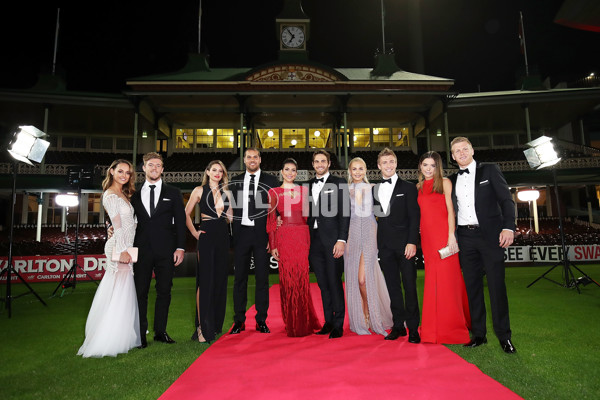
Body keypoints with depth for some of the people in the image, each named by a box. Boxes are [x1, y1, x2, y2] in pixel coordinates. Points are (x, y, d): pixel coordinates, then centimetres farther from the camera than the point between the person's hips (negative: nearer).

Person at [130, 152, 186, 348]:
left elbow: (180, 221, 3)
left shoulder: (173, 193, 7)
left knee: (164, 291, 7)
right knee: (140, 292, 5)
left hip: (166, 251, 0)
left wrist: (180, 247, -4)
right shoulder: (134, 194, 10)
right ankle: (140, 333, 16)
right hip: (141, 250, 1)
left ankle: (160, 331, 19)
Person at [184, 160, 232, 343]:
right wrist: (194, 232, -4)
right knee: (205, 280, -7)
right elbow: (186, 214, 2)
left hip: (223, 237, 5)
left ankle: (215, 324, 22)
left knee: (220, 280, 9)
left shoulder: (225, 193, 13)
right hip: (206, 236, -5)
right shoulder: (199, 190, 2)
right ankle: (202, 327, -1)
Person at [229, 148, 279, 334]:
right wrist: (229, 234, 2)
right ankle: (239, 321, 16)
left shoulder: (271, 180, 5)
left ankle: (261, 321, 15)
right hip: (241, 233, 2)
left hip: (262, 234, -2)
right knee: (240, 277, 6)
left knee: (262, 278, 4)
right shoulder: (235, 181, 11)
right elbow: (230, 208, 11)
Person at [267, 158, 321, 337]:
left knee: (302, 278, 1)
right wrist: (272, 245, -3)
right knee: (287, 278, 0)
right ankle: (291, 324, 14)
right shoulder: (274, 192, 7)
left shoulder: (304, 190, 13)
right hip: (284, 237, -1)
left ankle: (304, 323, 18)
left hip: (302, 236, 2)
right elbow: (271, 221, 3)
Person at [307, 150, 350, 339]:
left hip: (332, 240, -5)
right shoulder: (308, 185, 16)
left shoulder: (339, 183, 1)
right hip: (314, 241, 5)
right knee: (323, 284, 10)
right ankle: (328, 321, 20)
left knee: (334, 282, -2)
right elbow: (308, 214, 15)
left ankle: (338, 325, 9)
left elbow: (345, 213, -6)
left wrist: (341, 240, -14)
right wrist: (306, 240, 8)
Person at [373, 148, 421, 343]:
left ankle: (413, 328, 9)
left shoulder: (408, 187, 3)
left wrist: (412, 242, -13)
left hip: (404, 243, -3)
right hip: (385, 244, 4)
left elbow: (414, 217, -3)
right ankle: (398, 325, 16)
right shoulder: (374, 190, 13)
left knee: (409, 285, -1)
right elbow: (375, 215, 13)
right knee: (392, 286, 8)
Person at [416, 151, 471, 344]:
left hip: (444, 235, -5)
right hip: (427, 238, 5)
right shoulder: (419, 187, 18)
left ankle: (451, 328, 5)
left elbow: (451, 210, -4)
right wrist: (417, 241, 11)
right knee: (432, 280, 6)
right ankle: (435, 329, 15)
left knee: (446, 278, -4)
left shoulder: (444, 182, 4)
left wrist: (451, 235, -14)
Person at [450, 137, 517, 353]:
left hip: (490, 235, -3)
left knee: (496, 285, -2)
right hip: (465, 238, 3)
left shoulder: (490, 170, 5)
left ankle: (504, 335, 11)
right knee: (472, 286, 6)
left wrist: (508, 227, -12)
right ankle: (478, 334, 15)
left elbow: (506, 199, 0)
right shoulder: (452, 180, 14)